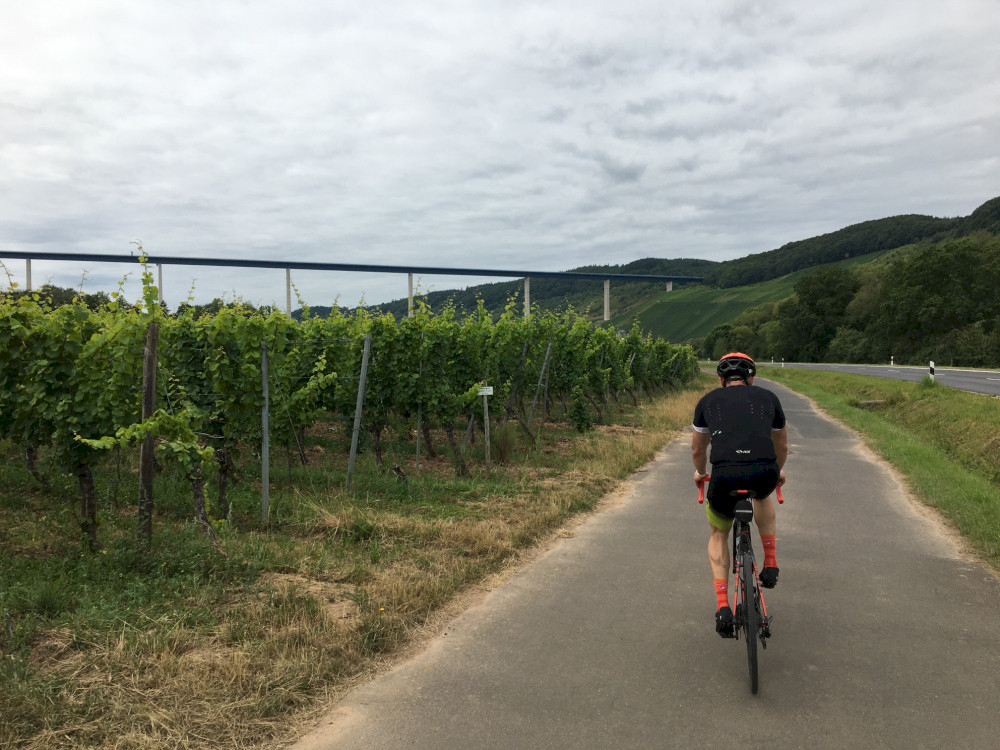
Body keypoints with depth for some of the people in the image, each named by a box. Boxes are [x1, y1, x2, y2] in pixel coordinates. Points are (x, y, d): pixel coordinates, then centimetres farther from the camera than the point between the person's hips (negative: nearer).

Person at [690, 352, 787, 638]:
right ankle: (770, 563, 32)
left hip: (724, 477, -1)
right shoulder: (768, 397, 23)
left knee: (718, 534, 26)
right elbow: (782, 447, 37)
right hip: (764, 474, 1)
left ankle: (722, 606, 14)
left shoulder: (708, 400, 21)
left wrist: (700, 473, 54)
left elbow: (697, 449, 33)